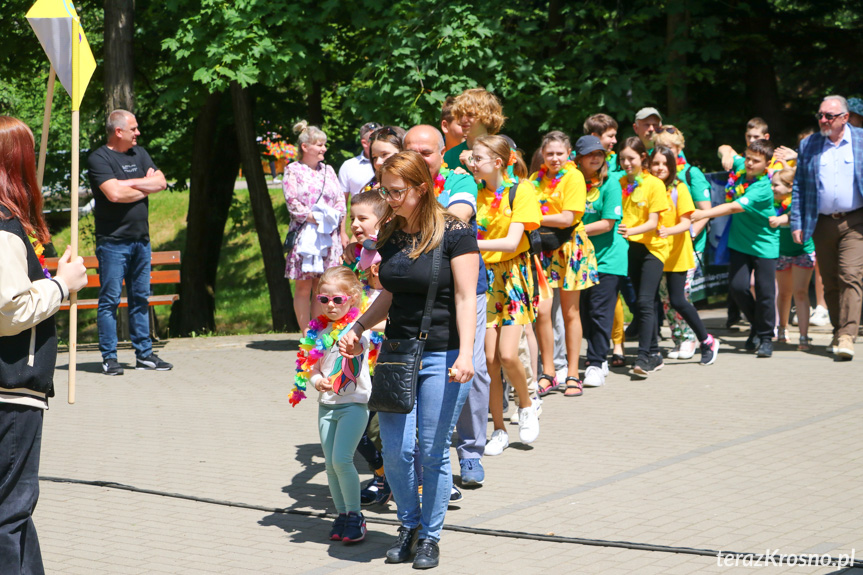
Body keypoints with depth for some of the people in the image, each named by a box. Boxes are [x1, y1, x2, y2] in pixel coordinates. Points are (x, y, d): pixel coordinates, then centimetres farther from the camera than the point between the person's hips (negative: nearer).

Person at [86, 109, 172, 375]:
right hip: (113, 241, -7)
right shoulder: (99, 158, -8)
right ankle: (109, 358, 0)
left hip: (141, 239, 7)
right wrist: (146, 187, -4)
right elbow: (114, 193, -20)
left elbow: (161, 182, 4)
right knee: (110, 300, -4)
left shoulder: (139, 154, 14)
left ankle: (144, 354, 16)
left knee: (141, 298, 10)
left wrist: (130, 183, -9)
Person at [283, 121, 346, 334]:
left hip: (329, 236, 4)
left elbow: (340, 200, 13)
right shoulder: (292, 170, 1)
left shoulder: (328, 170, 16)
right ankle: (306, 334, -1)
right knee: (303, 286, -3)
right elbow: (292, 202, -8)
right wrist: (314, 218, -13)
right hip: (304, 234, -4)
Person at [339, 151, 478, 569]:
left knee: (433, 453, 1)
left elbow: (465, 298, -12)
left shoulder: (454, 232, -9)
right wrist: (359, 327, 4)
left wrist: (465, 354, -21)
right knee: (395, 451, 3)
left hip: (442, 357, -5)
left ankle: (430, 536, 18)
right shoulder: (390, 235, 8)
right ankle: (409, 525, 25)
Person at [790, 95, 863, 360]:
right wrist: (797, 223, 2)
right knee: (830, 282, 8)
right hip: (822, 223, 3)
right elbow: (799, 186, 9)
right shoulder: (808, 145, 9)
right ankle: (839, 331, 21)